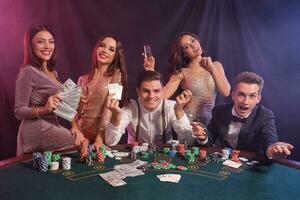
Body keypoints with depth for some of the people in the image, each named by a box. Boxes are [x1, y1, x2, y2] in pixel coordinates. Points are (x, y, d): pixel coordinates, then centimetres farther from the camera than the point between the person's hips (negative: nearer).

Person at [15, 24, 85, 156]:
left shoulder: (52, 72, 11)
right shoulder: (28, 72, -14)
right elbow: (19, 111, -13)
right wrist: (44, 109, -29)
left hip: (52, 126, 8)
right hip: (37, 131, -8)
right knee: (82, 143, -7)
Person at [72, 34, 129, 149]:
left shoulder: (116, 75, 1)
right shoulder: (83, 79, 11)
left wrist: (100, 137, -19)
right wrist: (75, 127, -9)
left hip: (104, 134, -3)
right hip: (81, 134, 3)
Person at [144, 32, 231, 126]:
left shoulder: (216, 65, 8)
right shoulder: (181, 72, 0)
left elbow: (226, 92, -3)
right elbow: (162, 95, -11)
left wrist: (212, 68, -5)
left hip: (209, 121, 2)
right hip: (186, 121, -2)